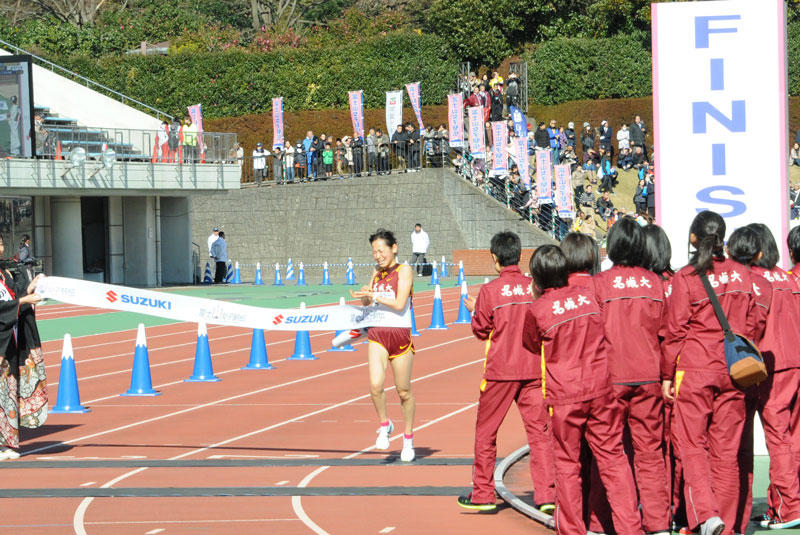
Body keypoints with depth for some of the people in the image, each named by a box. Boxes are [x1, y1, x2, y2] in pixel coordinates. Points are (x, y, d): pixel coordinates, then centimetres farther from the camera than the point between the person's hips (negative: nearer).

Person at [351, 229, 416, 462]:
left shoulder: (404, 271, -6)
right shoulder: (377, 272, 11)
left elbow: (399, 304, -16)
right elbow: (366, 302, 19)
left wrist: (375, 296, -21)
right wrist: (365, 297, -2)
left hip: (400, 333, -4)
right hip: (377, 334, 4)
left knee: (403, 391, 6)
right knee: (375, 384, -17)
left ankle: (408, 438, 22)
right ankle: (384, 425, 6)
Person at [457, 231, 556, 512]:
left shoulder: (490, 291, -9)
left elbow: (481, 331, -2)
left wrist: (474, 310, 16)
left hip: (500, 371, -3)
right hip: (533, 369, 3)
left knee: (485, 432, 11)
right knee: (539, 431, 3)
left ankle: (482, 495, 16)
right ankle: (547, 495, -5)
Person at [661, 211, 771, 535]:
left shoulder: (684, 279, -6)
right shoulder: (742, 274, 5)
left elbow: (674, 330, -6)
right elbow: (756, 320, 8)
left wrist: (667, 375, 0)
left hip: (693, 372, -4)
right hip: (733, 373, 4)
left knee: (692, 445, 2)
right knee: (726, 450, 8)